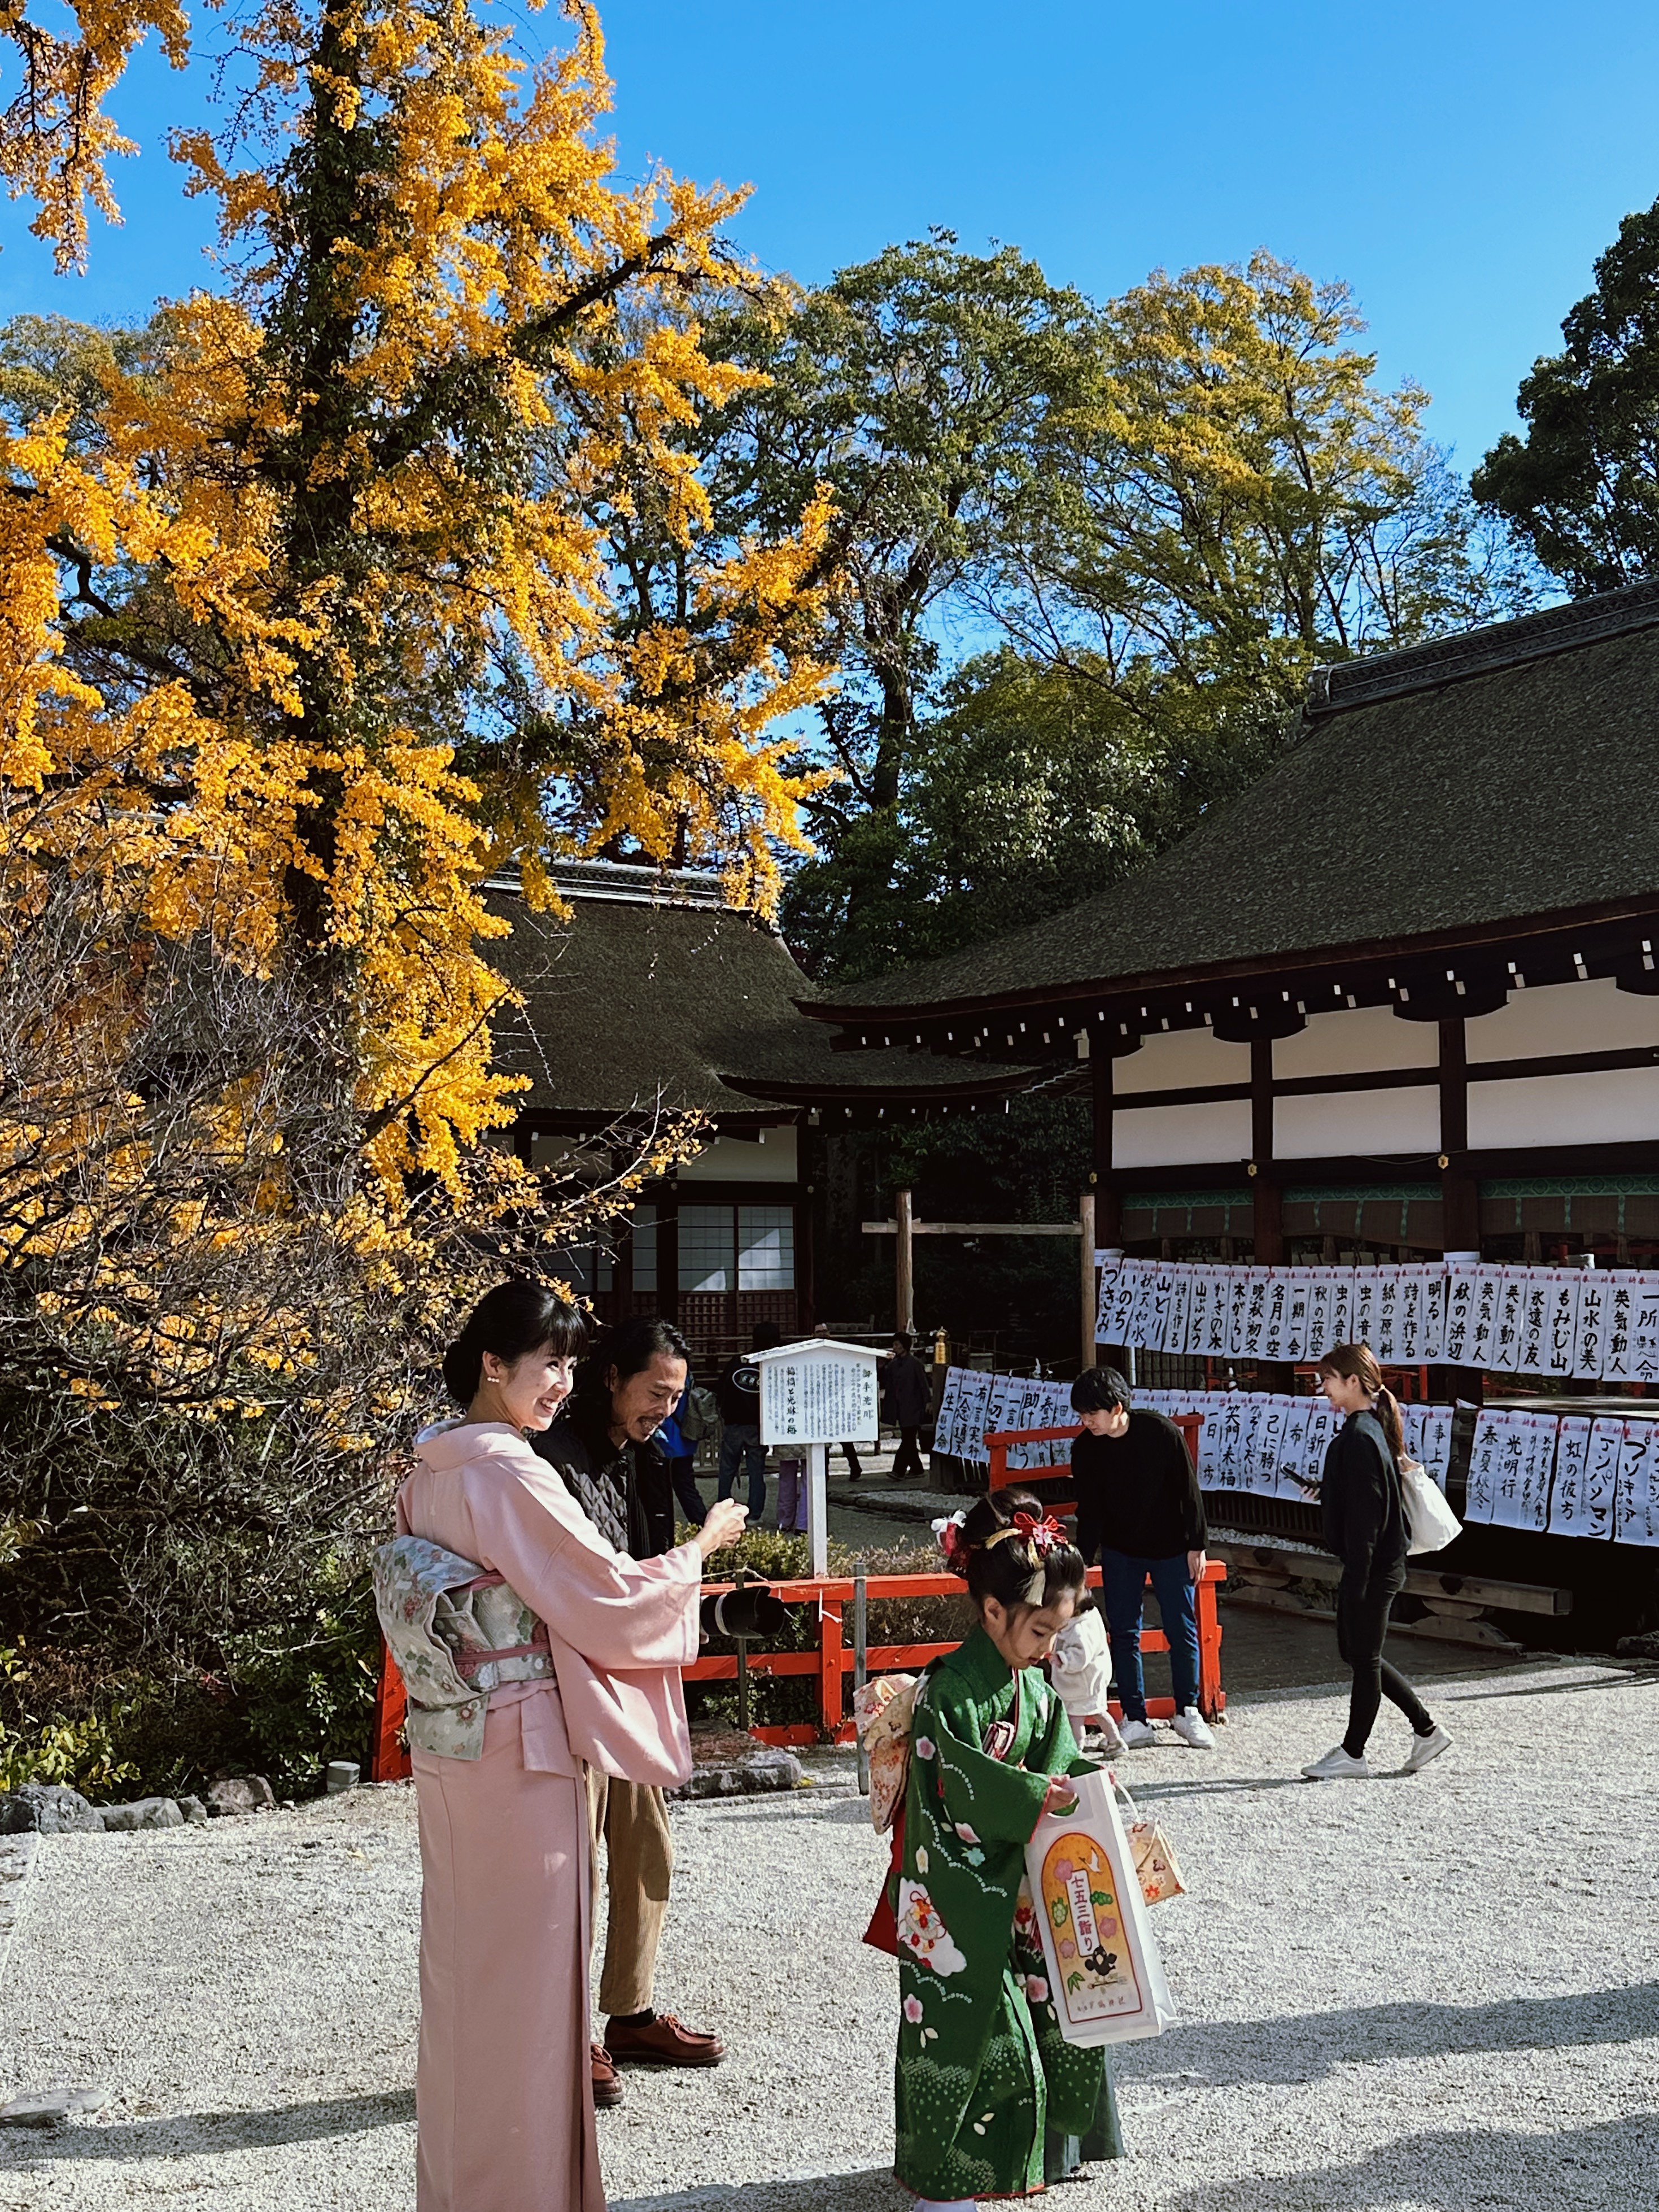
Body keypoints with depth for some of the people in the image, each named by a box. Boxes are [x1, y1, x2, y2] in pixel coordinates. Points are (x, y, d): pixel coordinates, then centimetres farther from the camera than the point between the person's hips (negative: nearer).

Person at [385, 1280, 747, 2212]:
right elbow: (610, 1596, -15)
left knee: (465, 1958, 18)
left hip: (447, 1745, 8)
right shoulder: (511, 1472, -20)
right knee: (526, 1965, 4)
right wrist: (702, 1548, 0)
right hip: (520, 1749, -8)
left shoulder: (431, 1474, 5)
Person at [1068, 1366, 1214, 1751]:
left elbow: (1188, 1491, -10)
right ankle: (1135, 1720, 12)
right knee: (1124, 1633, 3)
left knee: (1182, 1630, 4)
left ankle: (1187, 1712, 21)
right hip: (1120, 1553, 3)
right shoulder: (1085, 1449, -10)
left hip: (1171, 1549, -2)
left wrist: (1196, 1546, -8)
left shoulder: (1161, 1433, -19)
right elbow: (1090, 1511, -2)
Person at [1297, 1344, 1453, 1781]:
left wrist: (1355, 1581, -23)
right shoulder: (1369, 1428, 10)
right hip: (1380, 1565, 10)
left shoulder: (1360, 1437, -20)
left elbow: (1366, 1515, -23)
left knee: (1363, 1657, 2)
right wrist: (1325, 1489, 10)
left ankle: (1352, 1756, 14)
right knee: (1355, 1652, 18)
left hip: (1373, 1568, -10)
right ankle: (1427, 1729, 24)